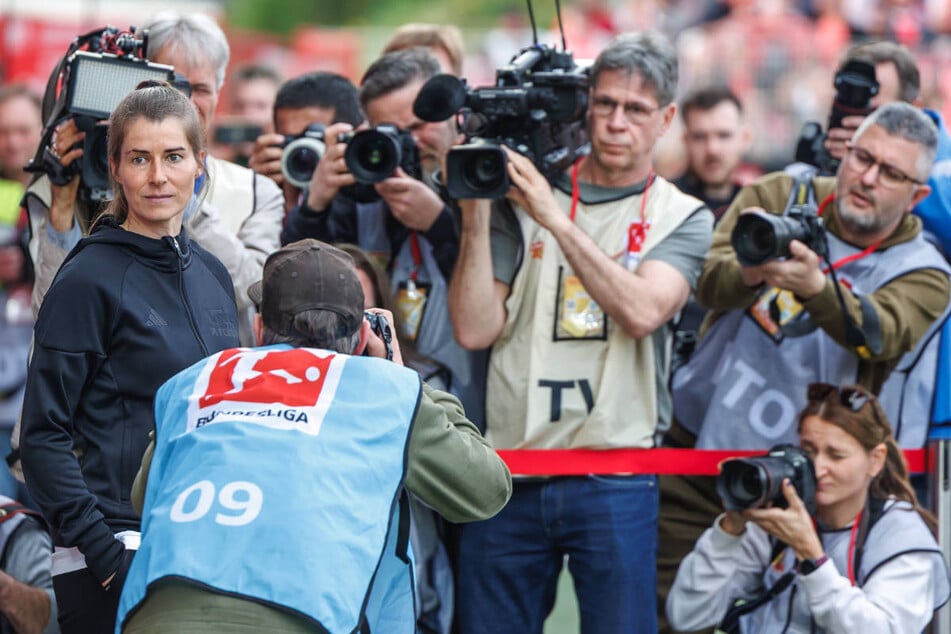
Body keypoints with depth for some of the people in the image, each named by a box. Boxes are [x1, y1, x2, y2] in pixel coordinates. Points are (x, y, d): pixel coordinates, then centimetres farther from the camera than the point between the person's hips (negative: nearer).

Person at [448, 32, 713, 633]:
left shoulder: (683, 217, 7)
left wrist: (558, 221, -16)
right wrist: (476, 214, -8)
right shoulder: (522, 201, 9)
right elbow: (476, 329, -1)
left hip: (615, 481, -1)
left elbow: (642, 311, -13)